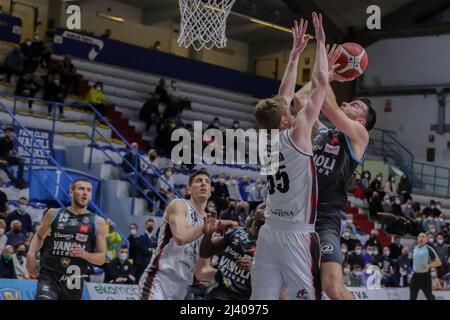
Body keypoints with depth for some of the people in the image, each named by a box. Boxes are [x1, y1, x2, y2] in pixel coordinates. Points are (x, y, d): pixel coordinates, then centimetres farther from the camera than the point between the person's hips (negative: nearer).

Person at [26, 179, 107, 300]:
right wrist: (31, 255, 3)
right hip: (49, 275, -2)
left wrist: (85, 254, -15)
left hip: (74, 281, 2)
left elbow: (101, 258, 5)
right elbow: (39, 236, 22)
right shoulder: (54, 214, 7)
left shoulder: (98, 222, 5)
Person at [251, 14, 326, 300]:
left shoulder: (267, 140, 9)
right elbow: (320, 84, -4)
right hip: (298, 236, -7)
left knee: (261, 300, 3)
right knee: (305, 296, -4)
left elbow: (284, 96, 21)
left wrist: (295, 53, 26)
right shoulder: (297, 135, -7)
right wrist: (320, 43, 5)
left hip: (270, 233, 7)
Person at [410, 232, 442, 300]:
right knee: (412, 297, 8)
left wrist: (429, 266, -24)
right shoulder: (415, 248, 9)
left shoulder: (429, 249, -9)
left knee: (429, 296, 3)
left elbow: (439, 262, -10)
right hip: (415, 275, 5)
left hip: (425, 275, -5)